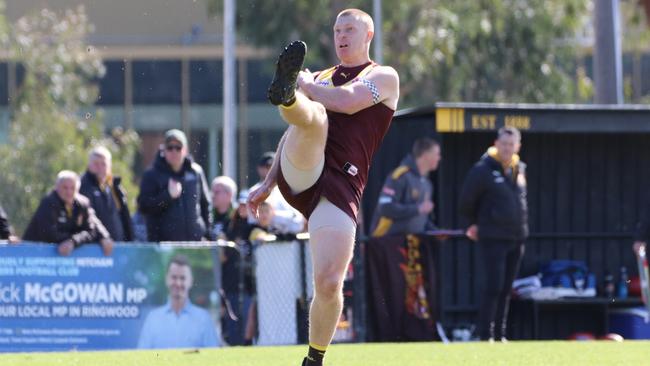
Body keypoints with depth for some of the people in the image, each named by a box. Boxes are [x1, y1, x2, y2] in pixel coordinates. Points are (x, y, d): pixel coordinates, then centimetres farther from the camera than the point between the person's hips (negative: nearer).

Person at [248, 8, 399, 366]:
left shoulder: (384, 77, 12)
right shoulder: (319, 79, 26)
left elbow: (348, 100, -8)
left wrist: (307, 86, 5)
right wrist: (268, 184, 22)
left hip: (341, 185, -3)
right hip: (300, 173, 3)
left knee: (329, 283, -13)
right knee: (314, 115, -29)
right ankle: (285, 92, -65)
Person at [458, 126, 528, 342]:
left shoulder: (520, 169, 11)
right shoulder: (483, 170, -9)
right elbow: (466, 202, -1)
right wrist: (475, 224, 11)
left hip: (517, 238, 6)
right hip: (493, 239, -6)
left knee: (506, 290, 9)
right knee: (494, 287, -11)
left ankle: (500, 335, 14)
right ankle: (485, 335, -8)